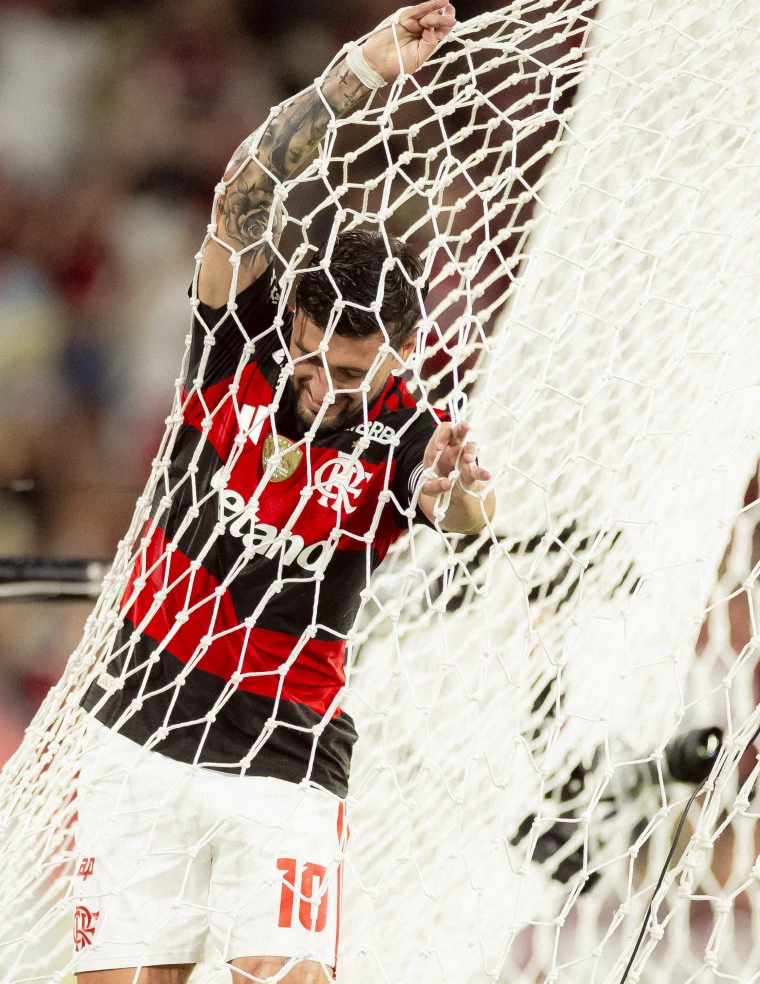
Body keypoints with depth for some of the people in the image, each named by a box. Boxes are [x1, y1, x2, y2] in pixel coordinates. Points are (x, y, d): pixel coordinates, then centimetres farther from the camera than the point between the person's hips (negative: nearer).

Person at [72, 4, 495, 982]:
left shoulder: (403, 435, -8)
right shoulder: (241, 347, -3)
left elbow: (466, 516, -29)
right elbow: (244, 199, -15)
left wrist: (458, 488, -53)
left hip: (286, 763, -2)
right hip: (142, 738, 2)